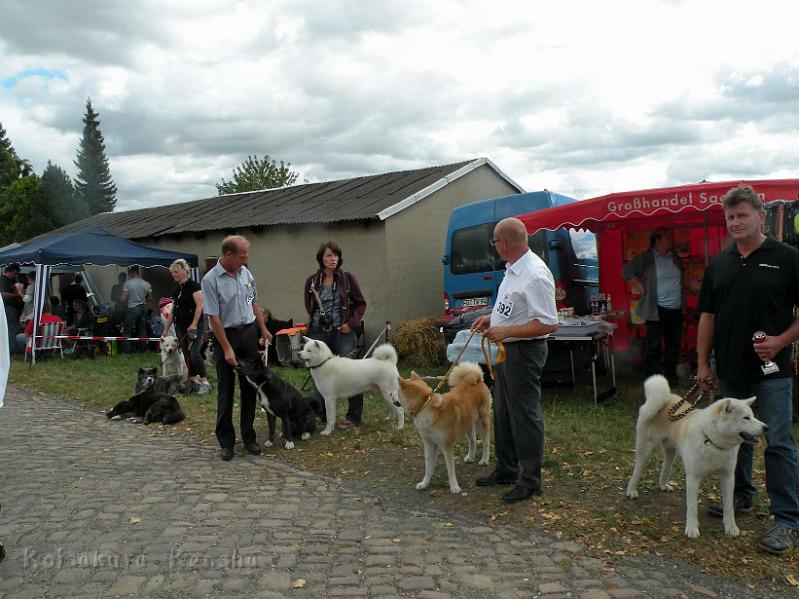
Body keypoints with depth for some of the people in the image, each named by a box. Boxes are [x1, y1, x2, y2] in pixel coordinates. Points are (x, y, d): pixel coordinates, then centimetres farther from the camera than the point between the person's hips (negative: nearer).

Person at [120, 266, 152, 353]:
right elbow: (150, 297, 8)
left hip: (132, 309, -4)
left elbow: (123, 299, -11)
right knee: (142, 329, 14)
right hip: (143, 308, 4)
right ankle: (143, 348, 18)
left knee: (127, 330, 6)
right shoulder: (146, 284, 0)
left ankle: (126, 349, 5)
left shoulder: (127, 283, -12)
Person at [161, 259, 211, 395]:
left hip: (195, 326, -8)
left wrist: (194, 324, -22)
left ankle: (205, 382, -9)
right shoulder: (176, 290, 14)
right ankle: (194, 380, 16)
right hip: (180, 326, 8)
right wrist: (166, 330, 17)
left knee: (194, 352, -15)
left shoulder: (193, 285, -9)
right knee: (186, 354, 7)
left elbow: (200, 305, -16)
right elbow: (172, 311, 18)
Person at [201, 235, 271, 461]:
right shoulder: (211, 280, -13)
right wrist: (227, 349, -17)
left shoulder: (245, 273, 5)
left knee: (250, 388, 8)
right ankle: (226, 442, 11)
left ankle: (248, 437, 18)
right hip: (226, 335, -5)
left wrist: (263, 329, 16)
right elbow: (214, 317, -15)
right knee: (226, 391, 2)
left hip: (249, 332, 5)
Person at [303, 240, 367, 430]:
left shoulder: (348, 278, 0)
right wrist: (311, 325, 8)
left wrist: (352, 323, -7)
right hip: (319, 333, 3)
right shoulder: (312, 281, 6)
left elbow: (361, 303, 4)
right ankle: (322, 415, 20)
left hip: (342, 332, -2)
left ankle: (354, 416, 7)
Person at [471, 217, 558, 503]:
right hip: (506, 349, 10)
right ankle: (506, 469, 33)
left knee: (524, 415, -1)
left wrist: (505, 331, -25)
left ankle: (530, 480, 12)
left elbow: (548, 324, -26)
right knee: (503, 411, 19)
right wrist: (491, 318, 11)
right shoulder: (513, 269, 9)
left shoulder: (535, 275, -23)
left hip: (525, 351, -10)